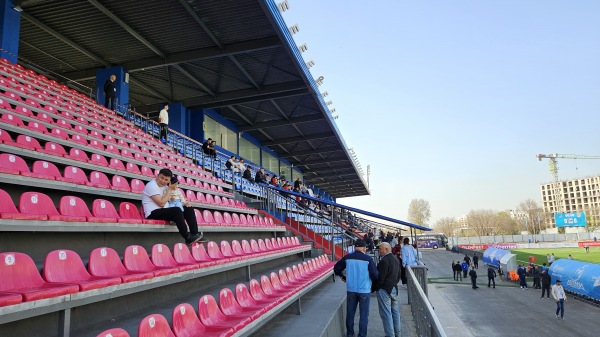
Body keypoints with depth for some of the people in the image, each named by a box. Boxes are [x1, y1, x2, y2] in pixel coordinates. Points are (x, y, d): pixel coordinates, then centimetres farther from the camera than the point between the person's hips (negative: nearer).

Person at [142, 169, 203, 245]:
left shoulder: (164, 186, 13)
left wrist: (183, 204, 5)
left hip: (165, 212, 9)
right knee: (177, 211, -33)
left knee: (189, 209, 1)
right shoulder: (152, 185, -13)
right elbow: (161, 203, -20)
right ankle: (188, 238, -25)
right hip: (153, 213, -9)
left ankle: (195, 234, -8)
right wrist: (170, 189, -12)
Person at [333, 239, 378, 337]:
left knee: (350, 313, 16)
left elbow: (336, 268, 4)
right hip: (364, 290, -3)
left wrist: (343, 277, 20)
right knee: (363, 315, 9)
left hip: (351, 289, 3)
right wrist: (374, 282, 8)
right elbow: (374, 274, -14)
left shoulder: (347, 258, -3)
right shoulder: (368, 259, -13)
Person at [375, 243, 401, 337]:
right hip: (394, 288, 9)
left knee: (386, 313, -2)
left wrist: (375, 287, -8)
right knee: (395, 312, 16)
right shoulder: (396, 259, 9)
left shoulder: (384, 261, -20)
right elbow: (399, 275, 17)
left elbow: (380, 277, -20)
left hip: (384, 290, -9)